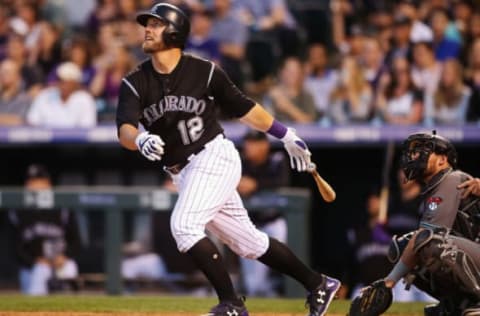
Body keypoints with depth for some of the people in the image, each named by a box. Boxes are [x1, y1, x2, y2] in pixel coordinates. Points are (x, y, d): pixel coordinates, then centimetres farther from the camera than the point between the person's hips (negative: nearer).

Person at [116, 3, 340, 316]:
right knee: (248, 242, 11)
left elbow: (243, 107, 2)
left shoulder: (205, 72, -10)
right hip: (183, 172, 5)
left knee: (184, 224, -23)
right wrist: (141, 140, -41)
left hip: (215, 156, -5)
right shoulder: (135, 84, -3)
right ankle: (318, 284, 24)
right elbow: (125, 130, -18)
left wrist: (287, 136, 8)